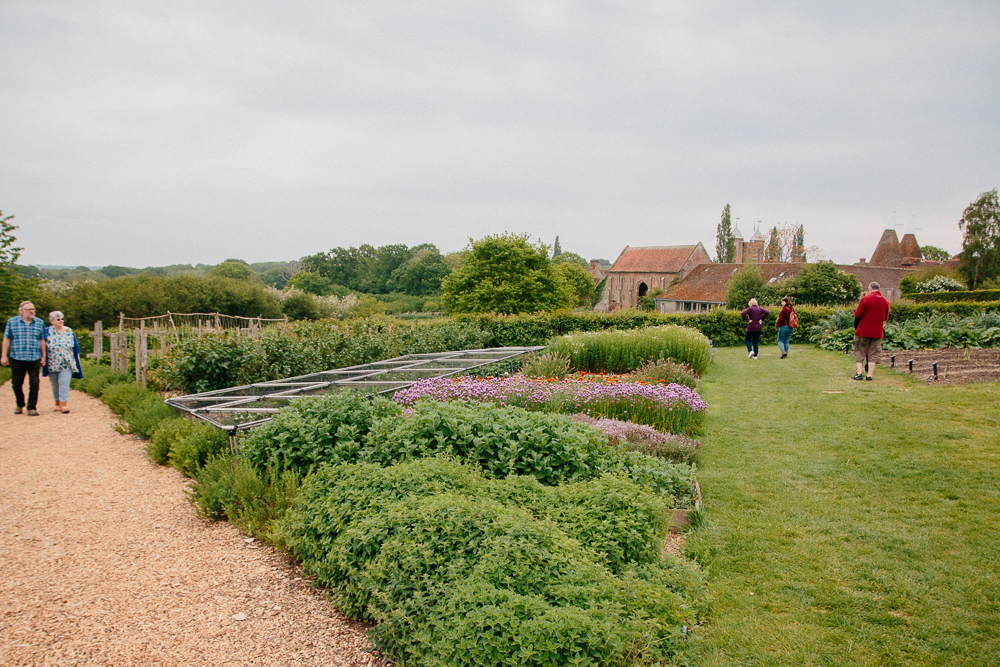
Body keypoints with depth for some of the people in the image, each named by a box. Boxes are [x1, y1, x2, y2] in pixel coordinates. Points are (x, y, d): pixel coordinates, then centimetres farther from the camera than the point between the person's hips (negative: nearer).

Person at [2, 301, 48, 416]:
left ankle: (32, 408, 4)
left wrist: (43, 356, 9)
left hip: (34, 359, 0)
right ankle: (20, 405, 28)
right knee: (16, 384, 8)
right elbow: (6, 339, 6)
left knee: (34, 384, -5)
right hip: (17, 359, 0)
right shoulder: (12, 322, 5)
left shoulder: (40, 323, 9)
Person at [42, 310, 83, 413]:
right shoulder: (47, 331, 2)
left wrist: (78, 361, 10)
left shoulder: (69, 331, 6)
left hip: (66, 363, -1)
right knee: (55, 384, 9)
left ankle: (64, 404, -14)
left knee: (64, 383, -12)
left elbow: (76, 347, 12)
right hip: (52, 364, 1)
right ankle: (58, 403, 24)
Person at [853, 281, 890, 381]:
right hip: (877, 332, 3)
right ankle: (869, 375, 4)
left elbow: (857, 314, -9)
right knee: (873, 353, 8)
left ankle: (859, 373, 1)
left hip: (863, 331, -3)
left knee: (860, 351, 7)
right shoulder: (885, 301, 4)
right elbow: (886, 317, 13)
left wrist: (856, 327, 5)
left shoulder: (865, 299, -11)